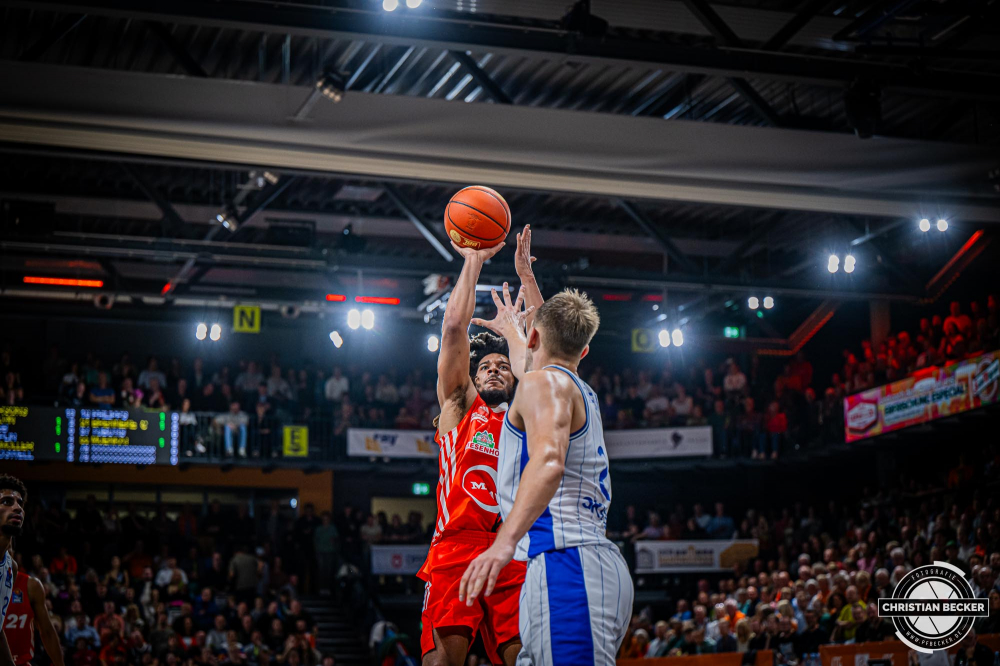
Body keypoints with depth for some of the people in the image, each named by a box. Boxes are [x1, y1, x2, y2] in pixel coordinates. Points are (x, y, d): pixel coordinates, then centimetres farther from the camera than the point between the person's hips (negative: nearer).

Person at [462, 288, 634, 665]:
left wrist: (505, 540, -35)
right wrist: (510, 329, 73)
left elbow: (548, 461, -22)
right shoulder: (583, 394, 26)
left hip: (565, 562, -10)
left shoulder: (543, 383, -1)